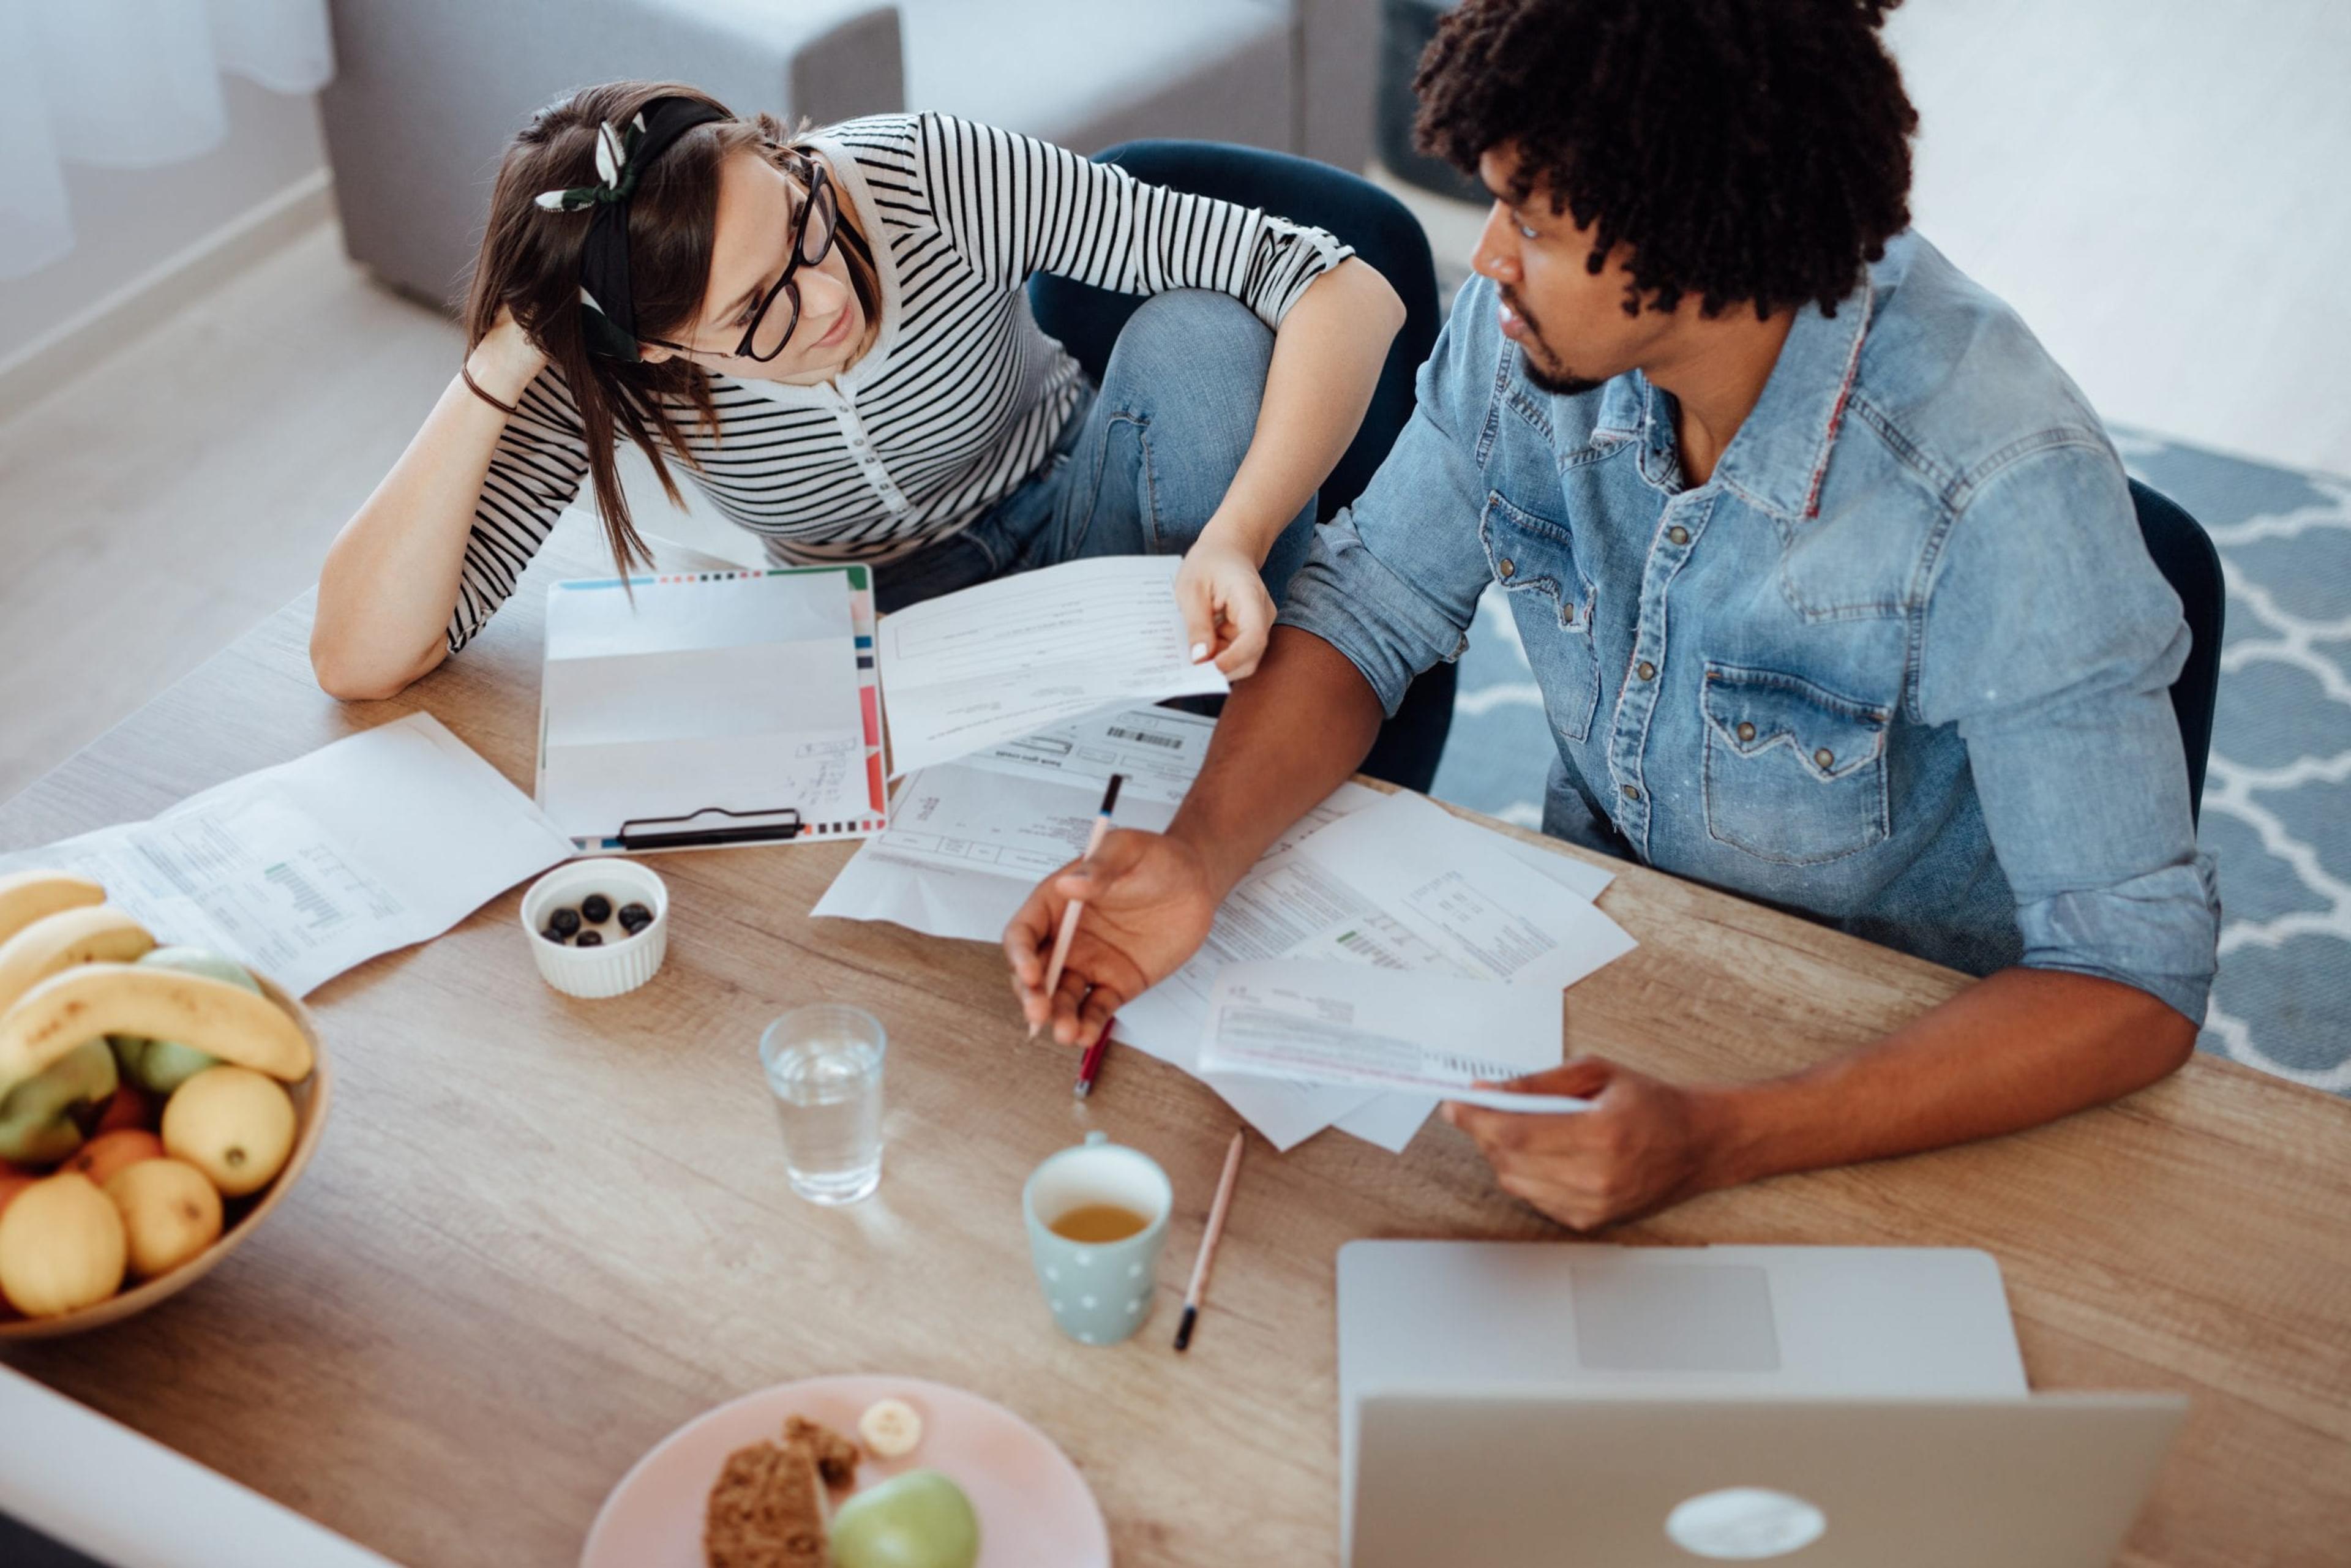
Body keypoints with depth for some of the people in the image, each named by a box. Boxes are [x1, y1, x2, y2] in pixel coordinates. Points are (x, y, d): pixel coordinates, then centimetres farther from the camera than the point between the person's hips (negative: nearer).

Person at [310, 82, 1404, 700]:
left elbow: (1349, 292, -29)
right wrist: (491, 375, -36)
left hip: (1080, 527, 1)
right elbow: (359, 662, -28)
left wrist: (1234, 538, -44)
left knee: (1198, 336, -31)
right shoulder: (593, 373, -24)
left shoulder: (937, 174, -28)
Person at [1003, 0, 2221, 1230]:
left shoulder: (2000, 487, -31)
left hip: (1889, 1047, -5)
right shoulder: (1534, 325, -15)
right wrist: (1198, 857, -23)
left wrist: (1720, 1140, -42)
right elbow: (1365, 606, -4)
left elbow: (2137, 978, -30)